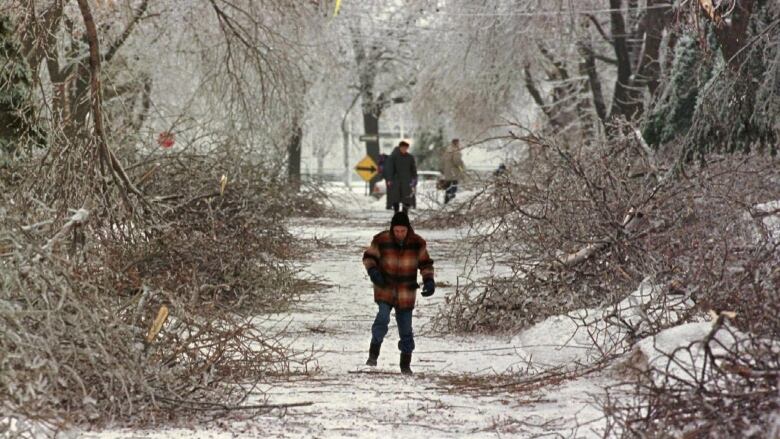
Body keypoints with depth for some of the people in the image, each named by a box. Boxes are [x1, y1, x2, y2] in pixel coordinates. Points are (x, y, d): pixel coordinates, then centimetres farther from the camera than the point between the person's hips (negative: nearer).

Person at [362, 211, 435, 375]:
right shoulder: (381, 240, -9)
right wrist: (372, 270, -17)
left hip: (406, 293, 2)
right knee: (383, 317, -25)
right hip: (385, 288, -2)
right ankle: (373, 353, -13)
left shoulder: (417, 243, -5)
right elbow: (369, 256, 2)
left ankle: (405, 364, 19)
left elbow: (425, 263, 6)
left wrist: (429, 280, -8)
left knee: (406, 328, 5)